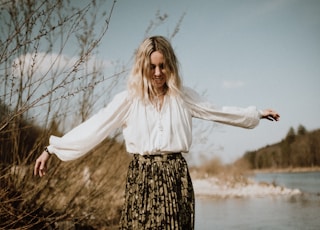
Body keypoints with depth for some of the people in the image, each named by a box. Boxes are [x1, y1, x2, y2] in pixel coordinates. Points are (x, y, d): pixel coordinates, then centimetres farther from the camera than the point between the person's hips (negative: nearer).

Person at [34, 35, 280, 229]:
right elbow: (93, 127, -3)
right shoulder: (128, 100, 0)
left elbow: (218, 112, 18)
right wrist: (52, 149, -8)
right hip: (142, 177, -1)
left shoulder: (183, 97, 7)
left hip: (175, 176, 2)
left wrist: (257, 113, 25)